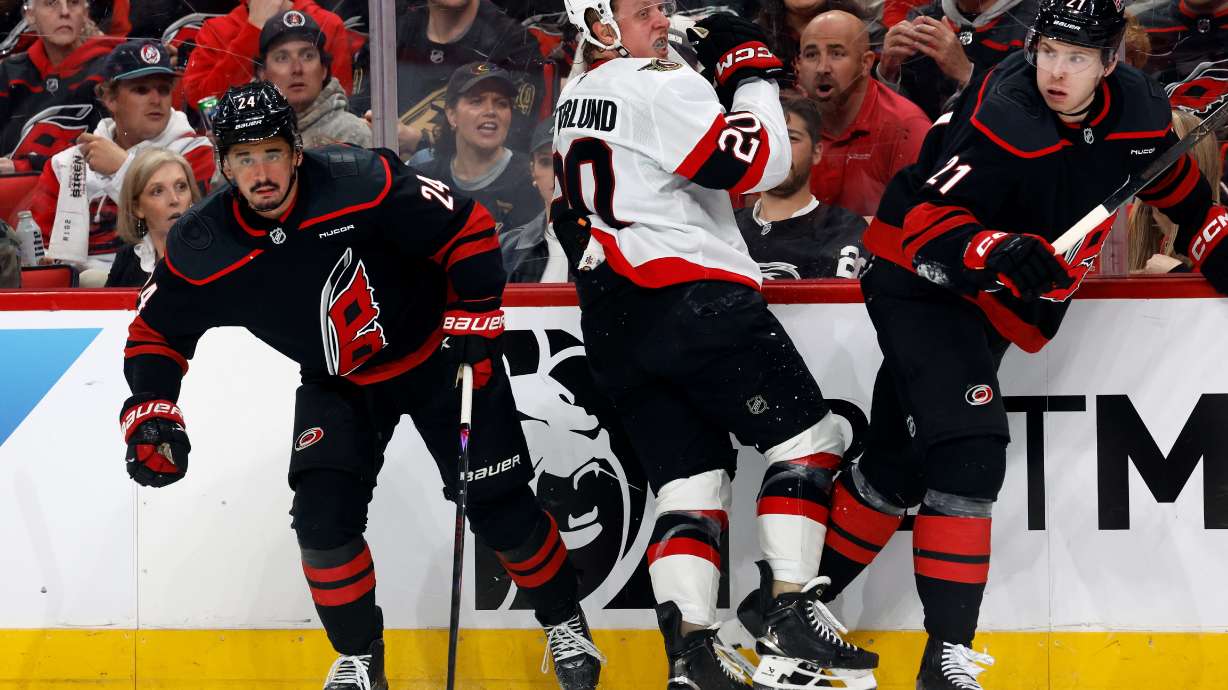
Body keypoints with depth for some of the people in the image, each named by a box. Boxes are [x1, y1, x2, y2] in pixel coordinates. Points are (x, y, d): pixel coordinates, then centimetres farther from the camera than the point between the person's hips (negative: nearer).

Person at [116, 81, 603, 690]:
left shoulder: (363, 185, -31)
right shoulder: (202, 250, -20)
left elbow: (468, 228, -18)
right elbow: (157, 330, -4)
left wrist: (474, 316, -18)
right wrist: (150, 409, -18)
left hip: (435, 354, -3)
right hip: (338, 384, 3)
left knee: (497, 503, 0)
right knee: (323, 514, -12)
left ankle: (564, 624, 25)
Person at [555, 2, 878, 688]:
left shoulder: (575, 100, 18)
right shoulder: (661, 85, -11)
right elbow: (758, 166, -17)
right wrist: (752, 72, -4)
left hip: (613, 323, 9)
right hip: (695, 296, -9)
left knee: (690, 475, 6)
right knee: (807, 434, 0)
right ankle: (790, 613, -8)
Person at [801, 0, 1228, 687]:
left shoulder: (1139, 110, -7)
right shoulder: (1005, 119, -29)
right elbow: (926, 218, -32)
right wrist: (994, 251, -48)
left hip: (991, 304, 7)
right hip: (920, 286, -7)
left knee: (901, 463, 14)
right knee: (968, 453, -21)